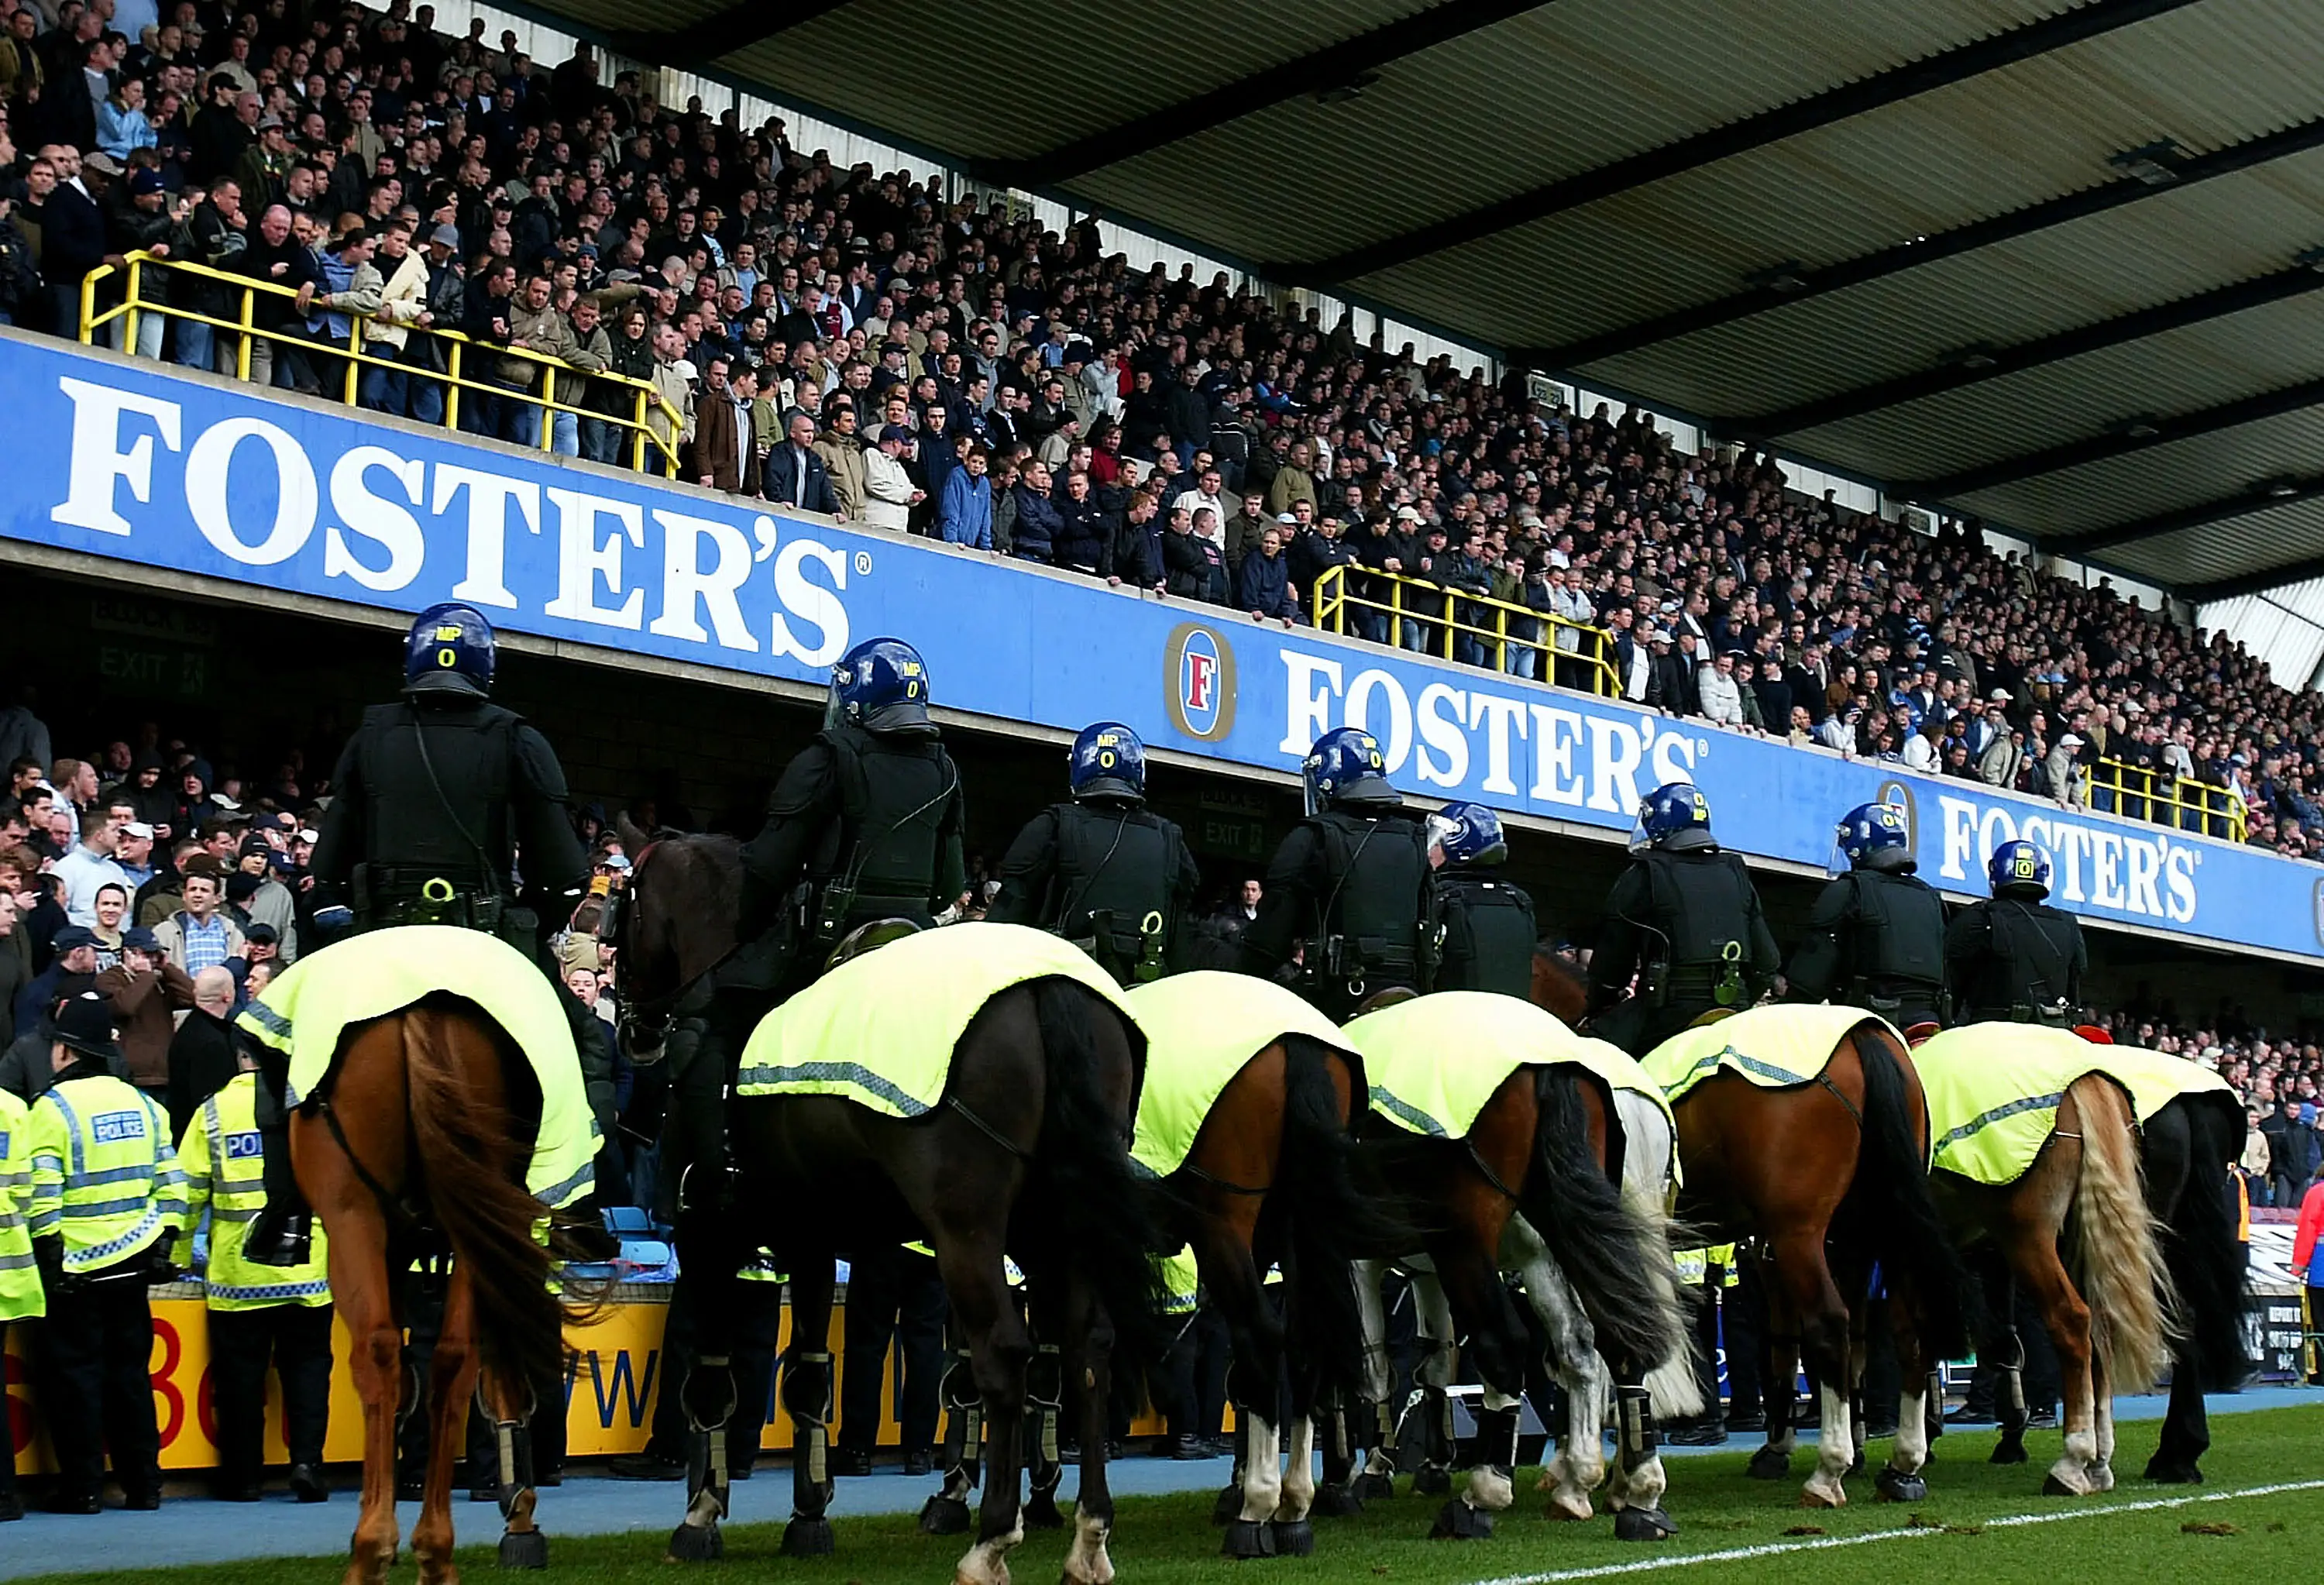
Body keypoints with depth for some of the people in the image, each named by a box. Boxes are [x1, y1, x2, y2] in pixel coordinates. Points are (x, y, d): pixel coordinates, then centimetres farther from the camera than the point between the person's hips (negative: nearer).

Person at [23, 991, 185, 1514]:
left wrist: (48, 1256, -10)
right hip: (132, 1265, 6)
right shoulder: (141, 1103, 9)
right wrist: (163, 1243, 15)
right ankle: (143, 1485, 12)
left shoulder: (53, 1107, -10)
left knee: (73, 1373, 2)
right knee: (130, 1373, 11)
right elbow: (170, 1180, 11)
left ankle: (82, 1488, 3)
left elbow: (43, 1193, -14)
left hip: (74, 1270, -5)